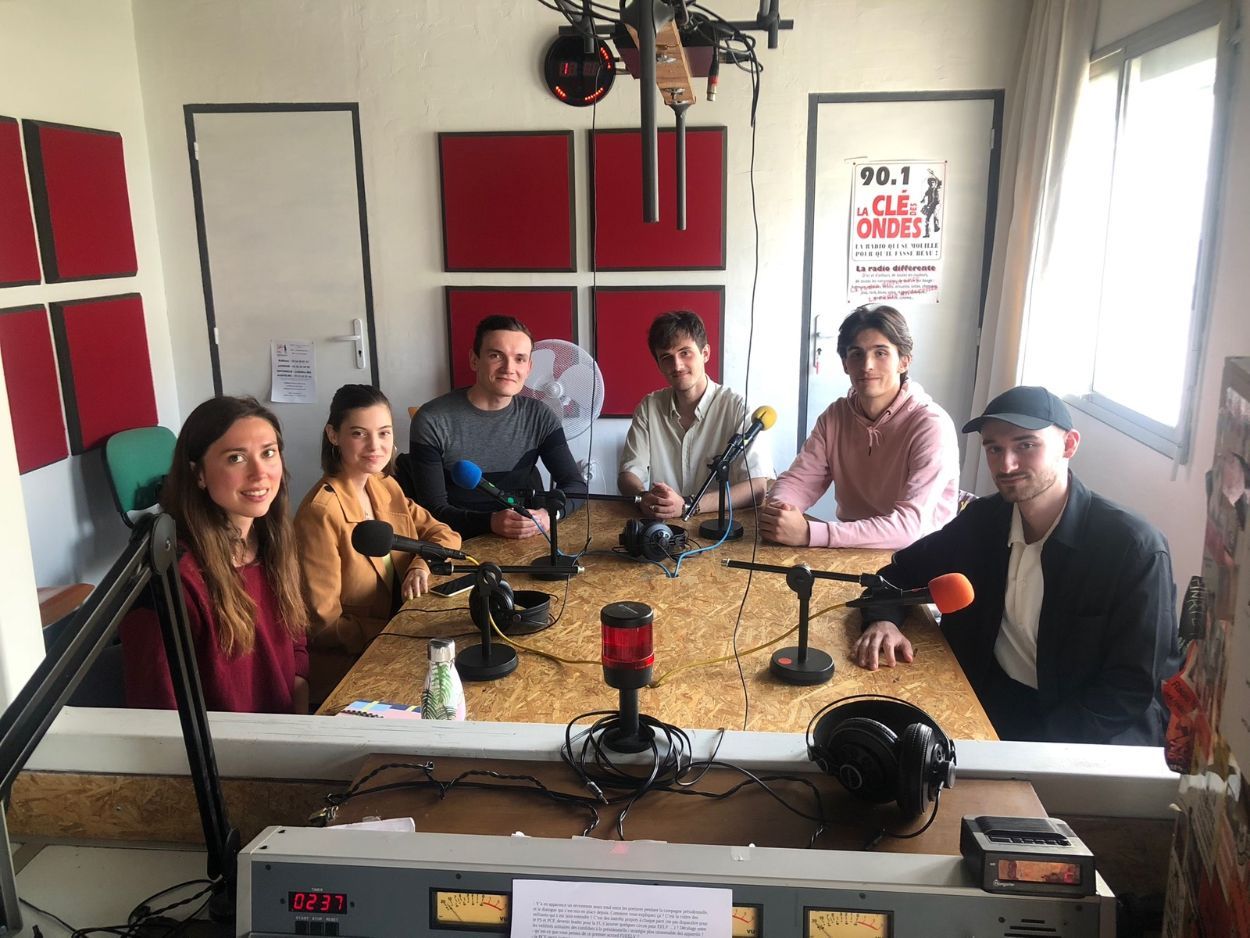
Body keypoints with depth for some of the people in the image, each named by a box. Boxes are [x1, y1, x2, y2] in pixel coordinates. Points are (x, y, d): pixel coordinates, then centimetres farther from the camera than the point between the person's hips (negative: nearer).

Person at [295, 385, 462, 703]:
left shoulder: (386, 487, 3)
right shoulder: (321, 513, -20)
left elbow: (443, 534, 9)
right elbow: (323, 624, -17)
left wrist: (422, 565, -12)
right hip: (347, 666, -7)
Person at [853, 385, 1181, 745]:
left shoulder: (1135, 547, -16)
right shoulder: (982, 519, -1)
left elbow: (1135, 689, -15)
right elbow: (900, 573, 9)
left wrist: (1031, 751, -25)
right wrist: (883, 620, -15)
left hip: (1077, 727, -5)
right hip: (989, 695, 5)